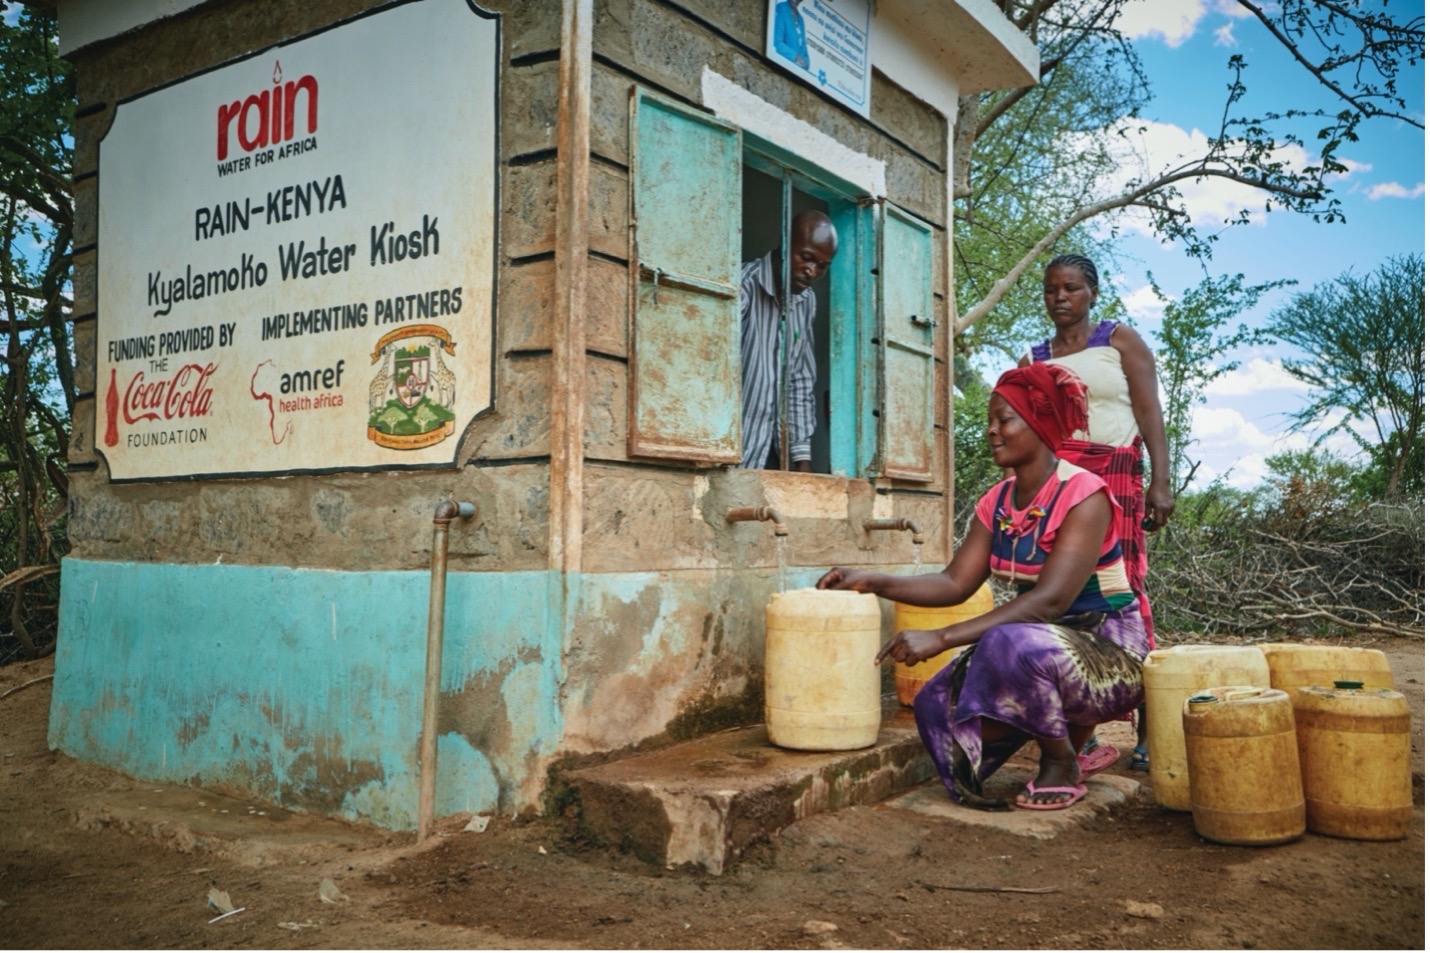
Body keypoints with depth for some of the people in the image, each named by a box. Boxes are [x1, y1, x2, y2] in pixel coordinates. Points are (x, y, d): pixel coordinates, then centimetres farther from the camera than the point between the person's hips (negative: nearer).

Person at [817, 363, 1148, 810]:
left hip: (1108, 651, -7)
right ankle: (1070, 729, 10)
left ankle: (1062, 760, -7)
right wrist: (872, 582, -10)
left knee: (1012, 644, -37)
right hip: (1039, 647, 7)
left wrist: (941, 638, -35)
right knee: (938, 704, -13)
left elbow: (1050, 599, -29)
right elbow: (955, 583, 4)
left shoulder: (1083, 495, -19)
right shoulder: (998, 501, 5)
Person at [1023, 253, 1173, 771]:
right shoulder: (1034, 358, 20)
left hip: (1112, 476, -3)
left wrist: (1161, 481, -9)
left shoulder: (1120, 341, 11)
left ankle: (1149, 732, -8)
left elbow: (1150, 413, 2)